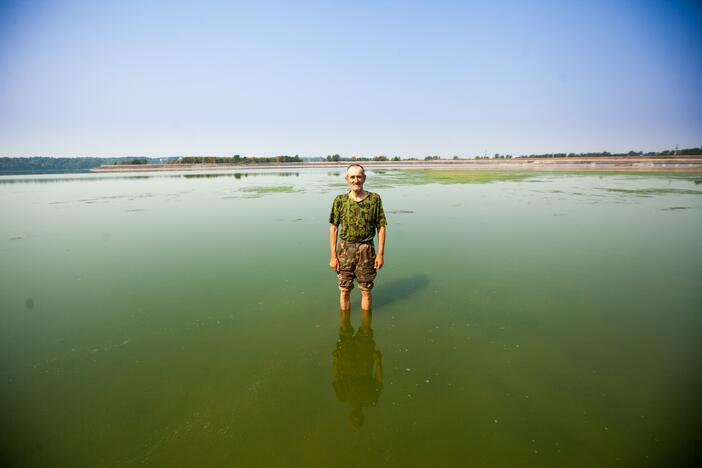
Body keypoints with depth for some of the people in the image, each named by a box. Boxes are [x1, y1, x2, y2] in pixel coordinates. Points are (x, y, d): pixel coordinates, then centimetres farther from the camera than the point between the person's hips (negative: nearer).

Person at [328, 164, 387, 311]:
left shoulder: (375, 199, -4)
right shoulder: (340, 200, -2)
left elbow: (381, 227, -1)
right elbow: (333, 228, 0)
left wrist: (380, 254, -5)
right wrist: (333, 256, -3)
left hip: (366, 250, 0)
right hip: (345, 250, 1)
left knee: (366, 291, 11)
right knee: (344, 290, 10)